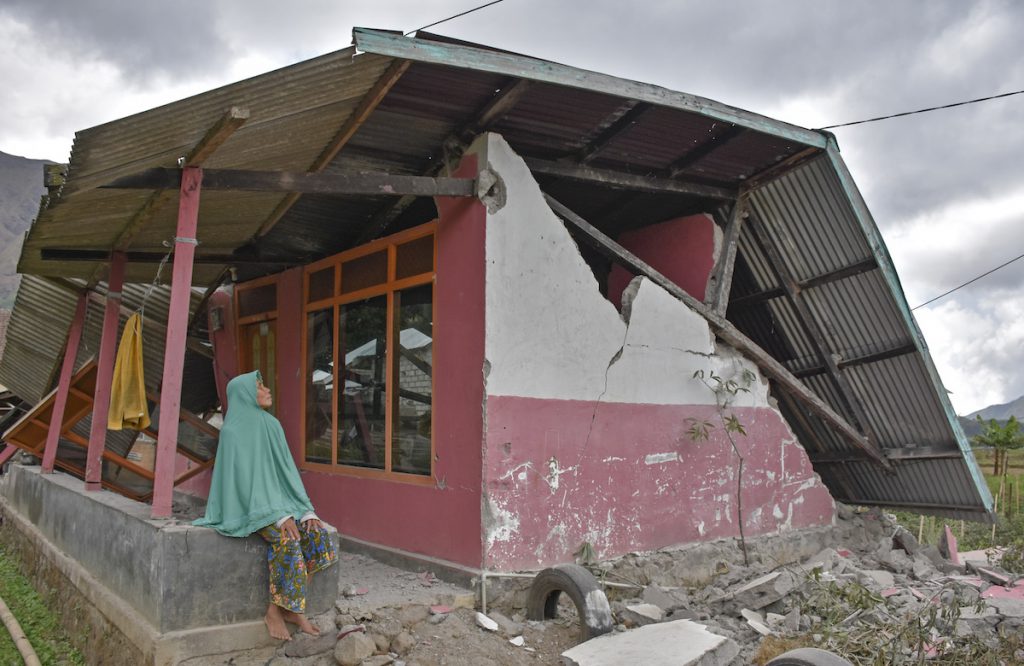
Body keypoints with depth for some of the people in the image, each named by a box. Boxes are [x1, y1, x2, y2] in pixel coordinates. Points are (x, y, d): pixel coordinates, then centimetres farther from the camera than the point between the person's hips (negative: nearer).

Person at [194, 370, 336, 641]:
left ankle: (292, 607, -7)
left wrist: (306, 509, -4)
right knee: (287, 538, -33)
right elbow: (245, 477, -18)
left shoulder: (272, 425, 9)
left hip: (280, 500, 7)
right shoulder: (233, 430, -12)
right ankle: (274, 610, -17)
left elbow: (287, 470, 8)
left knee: (317, 534, -18)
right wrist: (278, 515, -26)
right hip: (249, 506, -6)